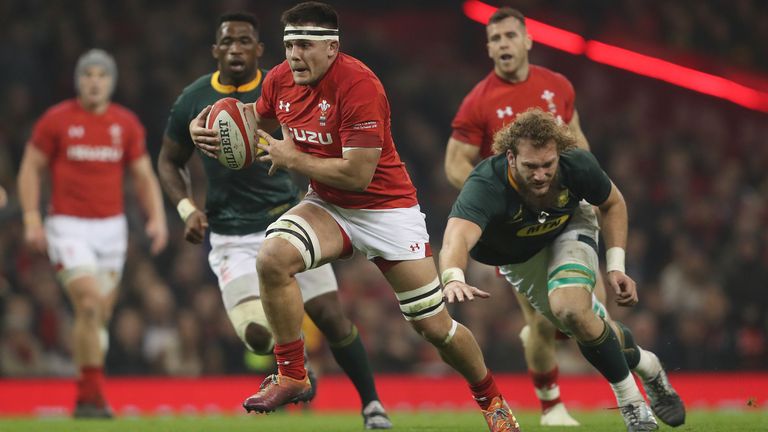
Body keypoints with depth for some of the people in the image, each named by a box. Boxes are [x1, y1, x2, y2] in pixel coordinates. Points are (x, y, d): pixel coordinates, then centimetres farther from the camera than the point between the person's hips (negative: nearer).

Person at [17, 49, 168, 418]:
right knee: (89, 305, -19)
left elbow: (144, 176, 11)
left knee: (101, 315, 7)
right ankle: (92, 395, -14)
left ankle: (86, 400, 19)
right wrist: (31, 218, -9)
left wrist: (157, 217, -3)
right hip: (68, 226, -4)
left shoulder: (126, 124, 6)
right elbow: (31, 169, 1)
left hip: (111, 228, 4)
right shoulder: (56, 120, -4)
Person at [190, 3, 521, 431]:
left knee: (434, 325, 0)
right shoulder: (280, 80, -5)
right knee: (272, 257, -26)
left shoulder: (359, 86, -26)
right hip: (328, 206, 5)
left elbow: (357, 175, -27)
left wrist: (292, 158, -18)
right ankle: (292, 376, -12)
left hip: (386, 207, -5)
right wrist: (206, 130, -3)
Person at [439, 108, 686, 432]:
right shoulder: (485, 185, -42)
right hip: (517, 256, 1)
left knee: (569, 309, -27)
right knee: (587, 329, 3)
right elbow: (456, 237, -61)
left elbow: (613, 204, -8)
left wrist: (615, 266, -16)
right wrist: (453, 278, -82)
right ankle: (645, 365, 35)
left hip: (570, 229, -1)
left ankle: (631, 402, -7)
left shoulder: (577, 165, -32)